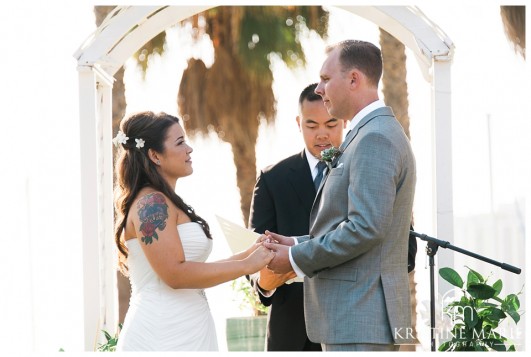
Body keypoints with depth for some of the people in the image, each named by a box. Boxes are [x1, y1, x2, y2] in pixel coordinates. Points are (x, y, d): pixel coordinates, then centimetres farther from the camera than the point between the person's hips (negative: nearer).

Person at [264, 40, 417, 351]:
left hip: (359, 318, -11)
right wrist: (299, 244, 11)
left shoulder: (374, 138, -13)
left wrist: (297, 258, -12)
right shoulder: (375, 134, 20)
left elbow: (367, 228, -22)